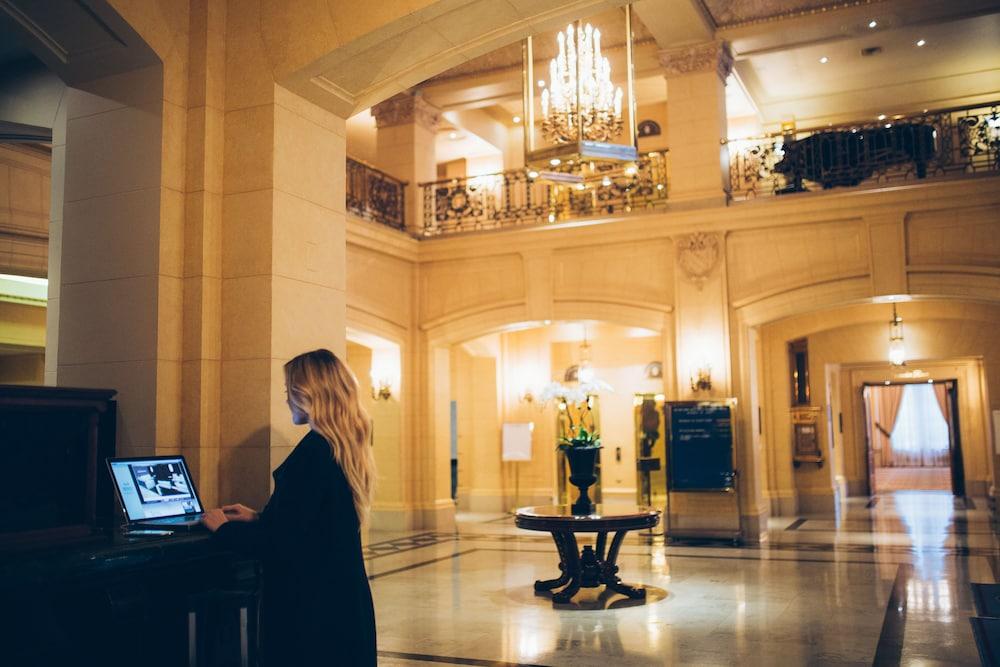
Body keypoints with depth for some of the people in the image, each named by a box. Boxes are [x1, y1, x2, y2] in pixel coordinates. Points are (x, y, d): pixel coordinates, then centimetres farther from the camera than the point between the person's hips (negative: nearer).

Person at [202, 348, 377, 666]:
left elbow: (279, 542, -20)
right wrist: (258, 519, 20)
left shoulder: (313, 451, -20)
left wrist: (223, 528, -4)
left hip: (311, 606, -9)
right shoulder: (348, 448, 6)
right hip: (345, 596, 9)